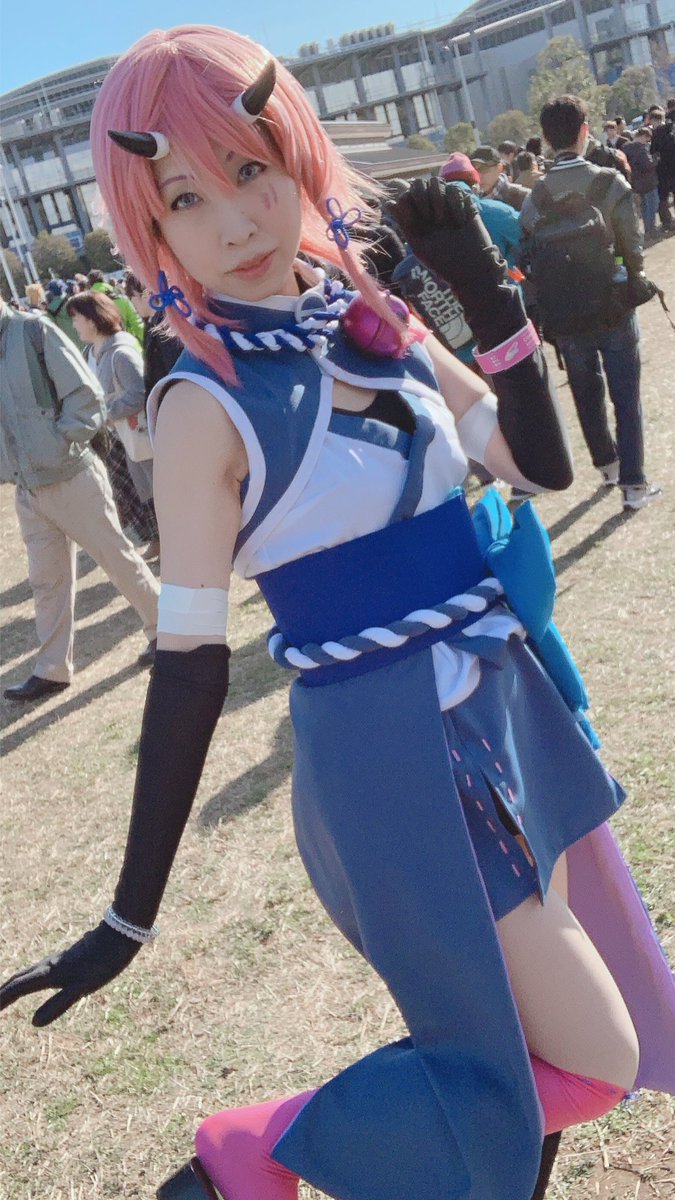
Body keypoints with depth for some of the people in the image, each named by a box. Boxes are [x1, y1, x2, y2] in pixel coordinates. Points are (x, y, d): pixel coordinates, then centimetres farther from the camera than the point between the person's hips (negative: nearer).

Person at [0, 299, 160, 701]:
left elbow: (86, 396, -13)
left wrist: (59, 447, -16)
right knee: (46, 581, 13)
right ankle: (53, 669, 23)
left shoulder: (34, 331, -11)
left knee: (119, 558, 7)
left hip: (71, 479, -6)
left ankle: (165, 630, 25)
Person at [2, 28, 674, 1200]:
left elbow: (540, 462, 4)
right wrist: (130, 915, -12)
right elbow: (189, 662, -15)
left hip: (502, 707, 7)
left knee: (539, 1043, 20)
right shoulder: (206, 403, -15)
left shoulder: (372, 322, 3)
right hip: (391, 754, -7)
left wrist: (489, 294, -9)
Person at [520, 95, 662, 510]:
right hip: (614, 307, -3)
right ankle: (633, 483, 6)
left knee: (587, 392, 19)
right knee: (626, 397, 6)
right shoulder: (611, 184, -15)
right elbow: (633, 247, -11)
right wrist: (635, 285, 8)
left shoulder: (535, 197, -8)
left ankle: (607, 463, 35)